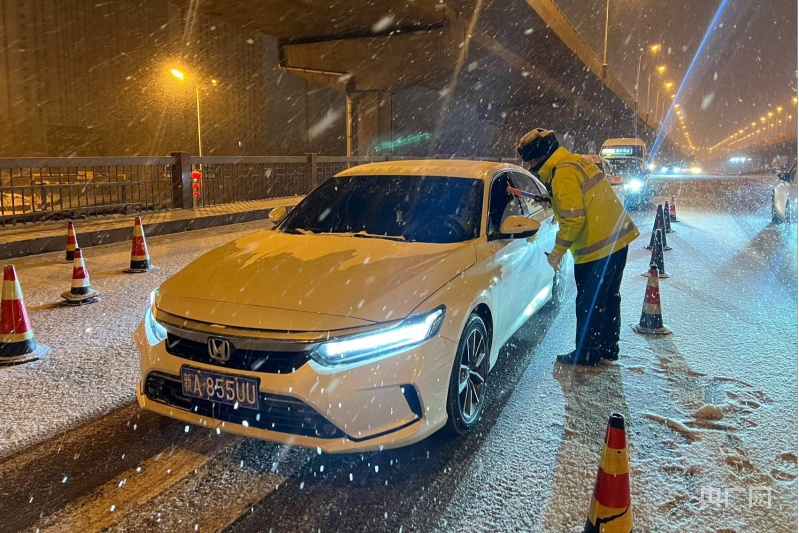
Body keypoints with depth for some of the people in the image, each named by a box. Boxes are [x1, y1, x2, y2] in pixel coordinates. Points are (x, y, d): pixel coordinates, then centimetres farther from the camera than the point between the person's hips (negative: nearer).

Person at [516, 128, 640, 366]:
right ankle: (608, 347, 32)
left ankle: (586, 353, 13)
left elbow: (573, 219, -22)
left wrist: (558, 251, -12)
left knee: (589, 302, 2)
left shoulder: (563, 174, -18)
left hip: (597, 246, -10)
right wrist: (553, 198, 13)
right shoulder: (577, 162, 13)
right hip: (618, 237, 10)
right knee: (609, 297, 19)